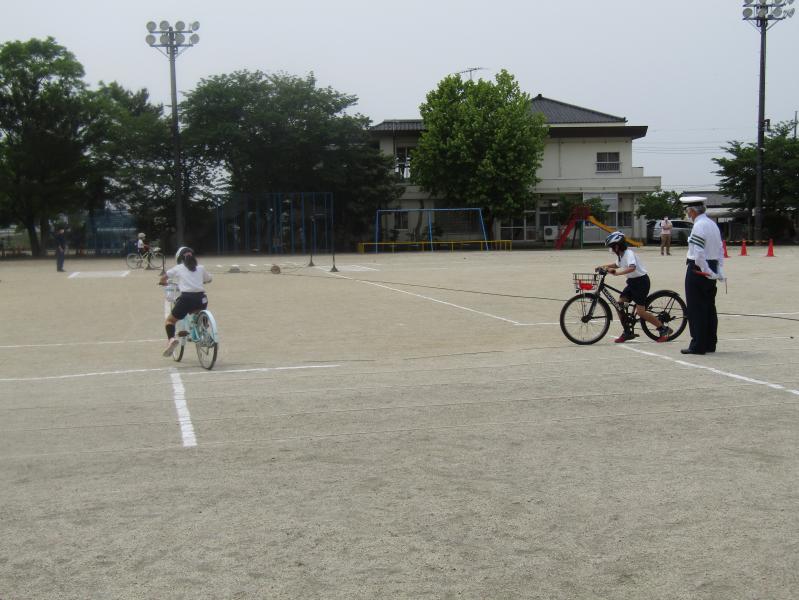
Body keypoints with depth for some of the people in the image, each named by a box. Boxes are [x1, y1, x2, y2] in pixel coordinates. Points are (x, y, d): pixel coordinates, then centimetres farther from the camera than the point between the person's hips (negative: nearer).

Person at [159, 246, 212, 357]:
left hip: (186, 298, -3)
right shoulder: (201, 268, 16)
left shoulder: (177, 268, 11)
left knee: (170, 320, 13)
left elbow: (163, 278, 13)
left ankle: (171, 338, -13)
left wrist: (163, 282, 36)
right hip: (201, 299, 3)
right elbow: (209, 279, 29)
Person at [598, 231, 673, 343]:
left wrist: (617, 272, -42)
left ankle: (664, 329, -2)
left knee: (640, 311, -13)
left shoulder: (628, 253, -20)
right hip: (632, 282, 10)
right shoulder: (621, 255, 8)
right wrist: (605, 266, 18)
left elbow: (632, 267, -39)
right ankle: (627, 332, 12)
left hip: (641, 281, -9)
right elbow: (617, 265, 31)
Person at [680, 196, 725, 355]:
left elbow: (698, 254, -24)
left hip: (698, 270, -9)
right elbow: (721, 250, 15)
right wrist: (719, 270, 13)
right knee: (709, 308, 13)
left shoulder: (698, 226, -16)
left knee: (696, 309, -3)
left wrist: (707, 272, -18)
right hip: (711, 268, 9)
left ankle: (698, 346, -1)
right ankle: (710, 344, 20)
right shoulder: (713, 224, 13)